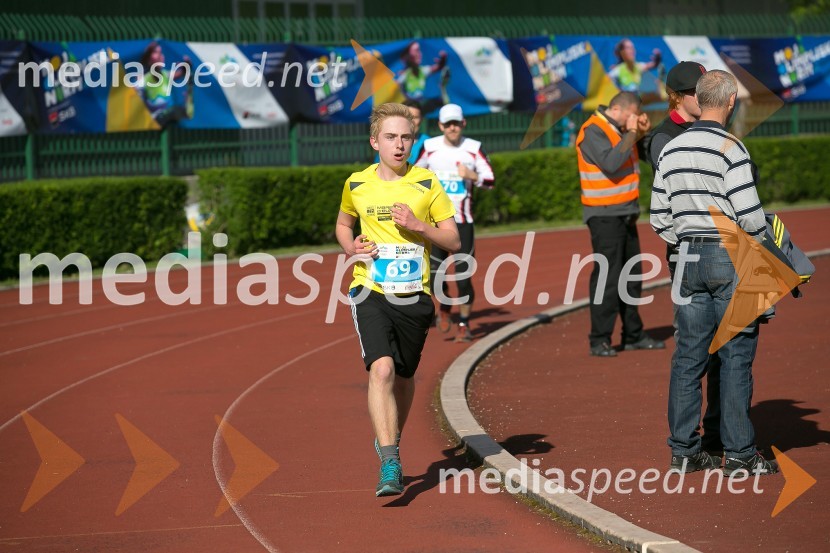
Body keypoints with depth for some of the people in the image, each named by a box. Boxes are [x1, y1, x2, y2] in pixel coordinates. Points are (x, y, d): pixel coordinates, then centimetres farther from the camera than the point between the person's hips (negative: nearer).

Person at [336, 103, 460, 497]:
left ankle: (390, 440, 41)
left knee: (403, 376, 13)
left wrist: (418, 225, -14)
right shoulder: (357, 185, 4)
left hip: (414, 294, 1)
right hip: (370, 291, -1)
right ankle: (390, 464, -24)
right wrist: (351, 247, 1)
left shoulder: (427, 184, 0)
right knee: (381, 369, -20)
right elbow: (343, 223, 23)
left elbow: (453, 241, 2)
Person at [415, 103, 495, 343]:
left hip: (463, 219, -1)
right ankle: (444, 306, 25)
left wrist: (472, 176, -18)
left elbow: (490, 181, 0)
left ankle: (464, 324, 7)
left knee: (463, 274, -5)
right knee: (435, 271, -6)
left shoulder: (474, 149, -2)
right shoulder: (429, 147, 1)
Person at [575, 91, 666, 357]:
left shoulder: (620, 129, 13)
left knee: (631, 275, 13)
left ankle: (634, 335, 22)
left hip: (626, 214, 9)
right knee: (607, 276, -10)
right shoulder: (593, 131, -14)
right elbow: (611, 163, -28)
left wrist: (644, 132, 5)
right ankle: (599, 340, -7)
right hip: (604, 216, -9)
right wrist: (631, 133, -19)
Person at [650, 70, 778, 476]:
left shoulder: (671, 150, 7)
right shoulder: (730, 148, -12)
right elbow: (750, 214, -15)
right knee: (736, 357, 0)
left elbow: (660, 219, 9)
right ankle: (738, 454, 2)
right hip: (730, 258, -6)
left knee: (688, 355, 9)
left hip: (688, 259, 6)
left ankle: (683, 450, 12)